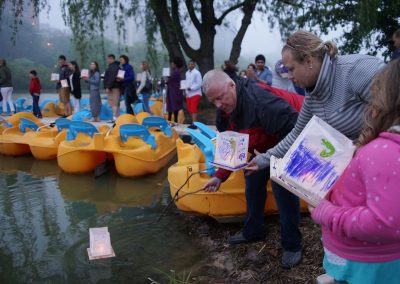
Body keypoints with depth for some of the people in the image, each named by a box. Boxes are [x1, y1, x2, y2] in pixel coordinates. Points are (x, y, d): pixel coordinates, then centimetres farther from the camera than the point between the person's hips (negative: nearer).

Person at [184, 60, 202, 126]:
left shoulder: (196, 73, -9)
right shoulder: (187, 73, 14)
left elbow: (199, 83, -13)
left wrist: (191, 88, -20)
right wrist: (186, 90, 7)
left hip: (195, 93, -8)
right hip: (188, 94, 8)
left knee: (193, 109, -12)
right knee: (189, 110, 9)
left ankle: (194, 124, -12)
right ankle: (194, 122, 20)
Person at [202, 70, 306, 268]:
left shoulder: (258, 101, -38)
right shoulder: (227, 109, -7)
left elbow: (292, 127, -37)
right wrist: (220, 176, -2)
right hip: (266, 146, 9)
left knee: (282, 187, -16)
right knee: (253, 180, 11)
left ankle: (292, 245, 2)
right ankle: (253, 231, 31)